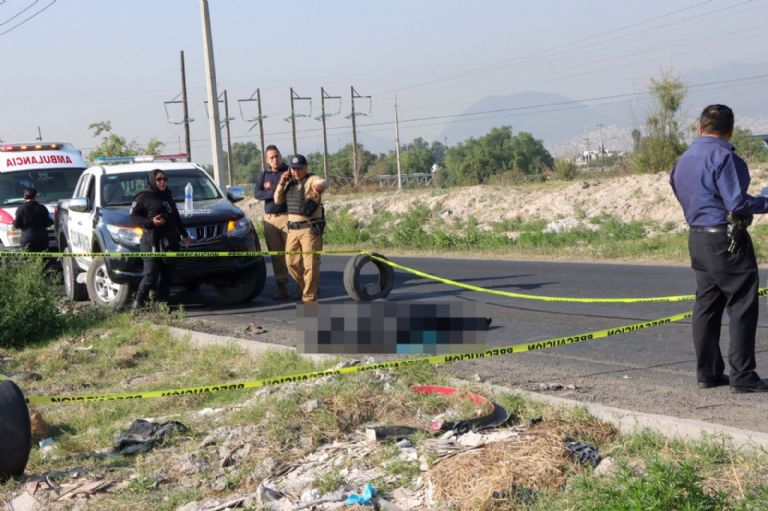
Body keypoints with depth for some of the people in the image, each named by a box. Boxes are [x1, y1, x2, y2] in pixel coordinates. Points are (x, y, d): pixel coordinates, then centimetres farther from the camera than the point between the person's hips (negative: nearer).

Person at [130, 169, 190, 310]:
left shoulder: (168, 197, 22)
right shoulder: (143, 197, -1)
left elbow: (176, 218, 30)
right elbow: (134, 216, -7)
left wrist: (184, 234, 29)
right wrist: (151, 222, -19)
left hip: (169, 242, 7)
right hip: (151, 240, -7)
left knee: (167, 275, 3)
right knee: (150, 275, -13)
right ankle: (138, 303, -2)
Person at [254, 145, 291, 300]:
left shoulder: (289, 172, 2)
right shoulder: (264, 174, 15)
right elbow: (256, 194, 1)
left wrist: (271, 188, -11)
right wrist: (274, 193, -13)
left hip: (287, 216, -4)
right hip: (269, 218, 4)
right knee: (276, 255, 5)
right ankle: (282, 287, 10)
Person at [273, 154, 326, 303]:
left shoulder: (311, 180, -8)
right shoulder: (290, 183, 13)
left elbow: (321, 183, -31)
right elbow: (278, 200, 15)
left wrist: (319, 186, -57)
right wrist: (281, 183, -2)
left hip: (310, 229, -7)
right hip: (293, 229, 7)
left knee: (310, 263, -7)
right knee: (292, 262, 10)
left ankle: (309, 297, -2)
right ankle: (303, 286, 30)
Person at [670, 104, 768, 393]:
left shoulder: (683, 160, 12)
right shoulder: (722, 156, -15)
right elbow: (737, 203, -20)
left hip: (697, 237, 8)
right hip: (726, 239, -8)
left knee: (706, 304, 12)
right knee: (742, 306, -4)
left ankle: (708, 372, 16)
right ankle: (742, 376, -5)